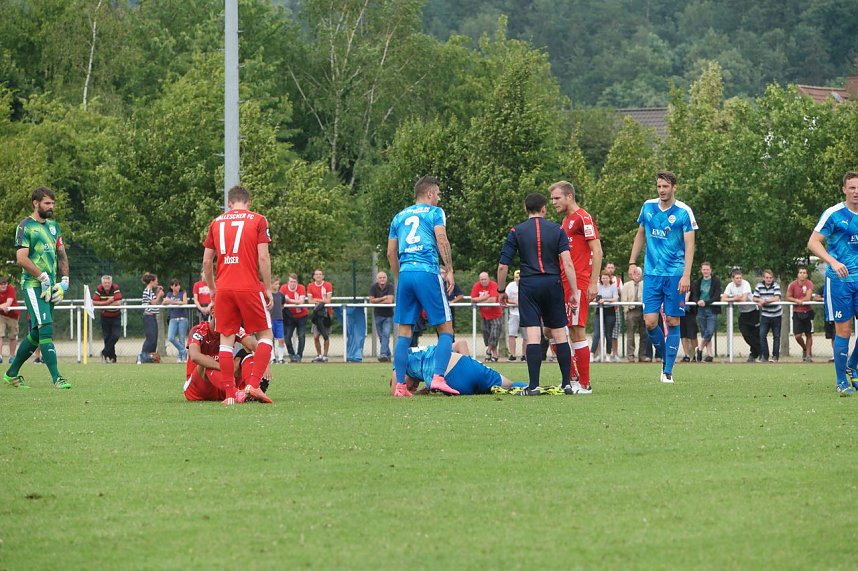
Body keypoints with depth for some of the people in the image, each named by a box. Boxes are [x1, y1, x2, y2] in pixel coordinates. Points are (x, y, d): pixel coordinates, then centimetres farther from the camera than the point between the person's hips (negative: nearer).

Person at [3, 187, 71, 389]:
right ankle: (56, 378, -21)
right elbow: (21, 259, -13)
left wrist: (64, 281, 10)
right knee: (45, 329, -16)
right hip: (33, 286, -8)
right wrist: (43, 277, -14)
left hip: (50, 287, 8)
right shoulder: (26, 226, -6)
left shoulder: (53, 226, 17)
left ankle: (12, 373, 24)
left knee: (36, 335, 10)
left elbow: (61, 255, 22)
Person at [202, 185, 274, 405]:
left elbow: (206, 261, 11)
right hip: (249, 287, -3)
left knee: (226, 338, 7)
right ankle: (253, 385, -8)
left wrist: (212, 288, 22)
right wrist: (268, 289, 1)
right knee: (265, 335, 8)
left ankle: (230, 393, 1)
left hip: (223, 288, 3)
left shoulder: (216, 222, 12)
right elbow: (263, 258, -5)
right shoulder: (258, 220, 2)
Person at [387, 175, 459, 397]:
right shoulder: (434, 212, 6)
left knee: (404, 332, 7)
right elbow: (442, 241, -8)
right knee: (445, 328, 1)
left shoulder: (399, 216, 21)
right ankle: (438, 377, -16)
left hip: (405, 273, 5)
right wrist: (449, 271, -6)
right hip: (428, 272, -5)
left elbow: (391, 253, 19)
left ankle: (399, 385, 0)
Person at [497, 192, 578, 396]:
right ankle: (567, 383, 8)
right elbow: (567, 263, -5)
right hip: (553, 284, 1)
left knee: (533, 335, -5)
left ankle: (533, 385, -12)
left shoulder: (516, 232, 4)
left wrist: (501, 291, 14)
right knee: (560, 334, 8)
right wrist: (574, 292, -3)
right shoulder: (557, 230, 4)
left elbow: (503, 265, 1)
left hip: (528, 286, -1)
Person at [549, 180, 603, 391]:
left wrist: (593, 283, -18)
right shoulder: (565, 221, 20)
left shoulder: (583, 218, -8)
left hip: (578, 284, -10)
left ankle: (584, 384, -5)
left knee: (577, 332, -9)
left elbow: (597, 251, -13)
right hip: (563, 284, 10)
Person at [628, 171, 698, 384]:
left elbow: (689, 245, -9)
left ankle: (668, 370, 5)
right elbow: (640, 235, 19)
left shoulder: (683, 212, -7)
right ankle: (666, 357, 19)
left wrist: (686, 275, -17)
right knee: (650, 322, -5)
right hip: (652, 273, 3)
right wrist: (632, 262, 12)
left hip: (675, 274, -3)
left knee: (672, 322, -1)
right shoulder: (648, 207, 6)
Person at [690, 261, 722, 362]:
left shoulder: (716, 281, 0)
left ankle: (700, 349, 5)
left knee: (709, 332, -14)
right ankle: (709, 354, 6)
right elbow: (694, 296, 8)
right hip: (701, 310, 3)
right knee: (704, 334, 2)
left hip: (712, 310, -3)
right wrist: (698, 302, -15)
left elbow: (717, 296, -7)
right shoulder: (698, 282, 11)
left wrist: (706, 302, -19)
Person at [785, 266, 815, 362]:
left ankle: (808, 354, 14)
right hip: (797, 312, 1)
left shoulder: (809, 284, -9)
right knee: (797, 336, -5)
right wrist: (797, 300, -15)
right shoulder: (792, 284, -5)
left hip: (808, 312, -1)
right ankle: (804, 349, 24)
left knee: (808, 335, 4)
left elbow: (808, 298, -16)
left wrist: (798, 300, -8)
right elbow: (788, 297, 0)